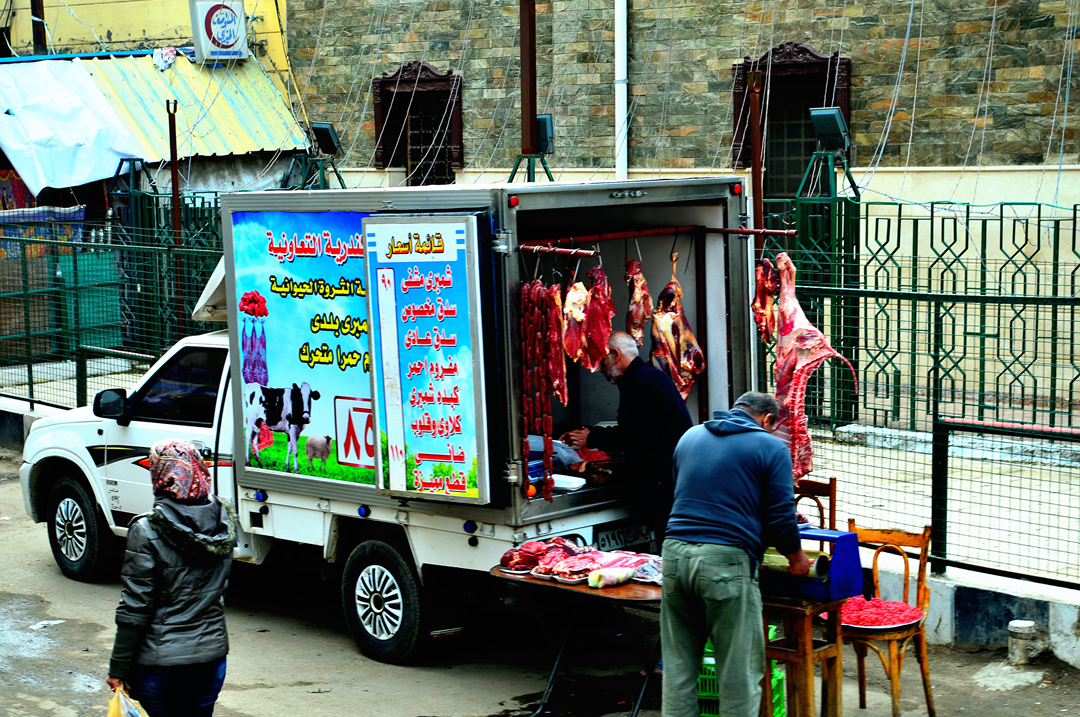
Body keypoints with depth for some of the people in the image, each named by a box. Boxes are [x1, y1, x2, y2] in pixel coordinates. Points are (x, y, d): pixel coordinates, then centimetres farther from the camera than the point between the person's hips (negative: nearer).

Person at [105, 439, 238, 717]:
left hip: (160, 661, -5)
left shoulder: (147, 532, -18)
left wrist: (118, 669, -7)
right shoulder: (223, 524, -2)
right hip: (212, 655, 5)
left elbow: (134, 608, -15)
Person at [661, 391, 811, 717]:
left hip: (675, 553, 5)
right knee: (739, 670, 4)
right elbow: (780, 517, -1)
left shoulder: (690, 436, 19)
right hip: (726, 562, -5)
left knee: (678, 665, 13)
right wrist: (797, 558, 15)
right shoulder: (771, 448, 2)